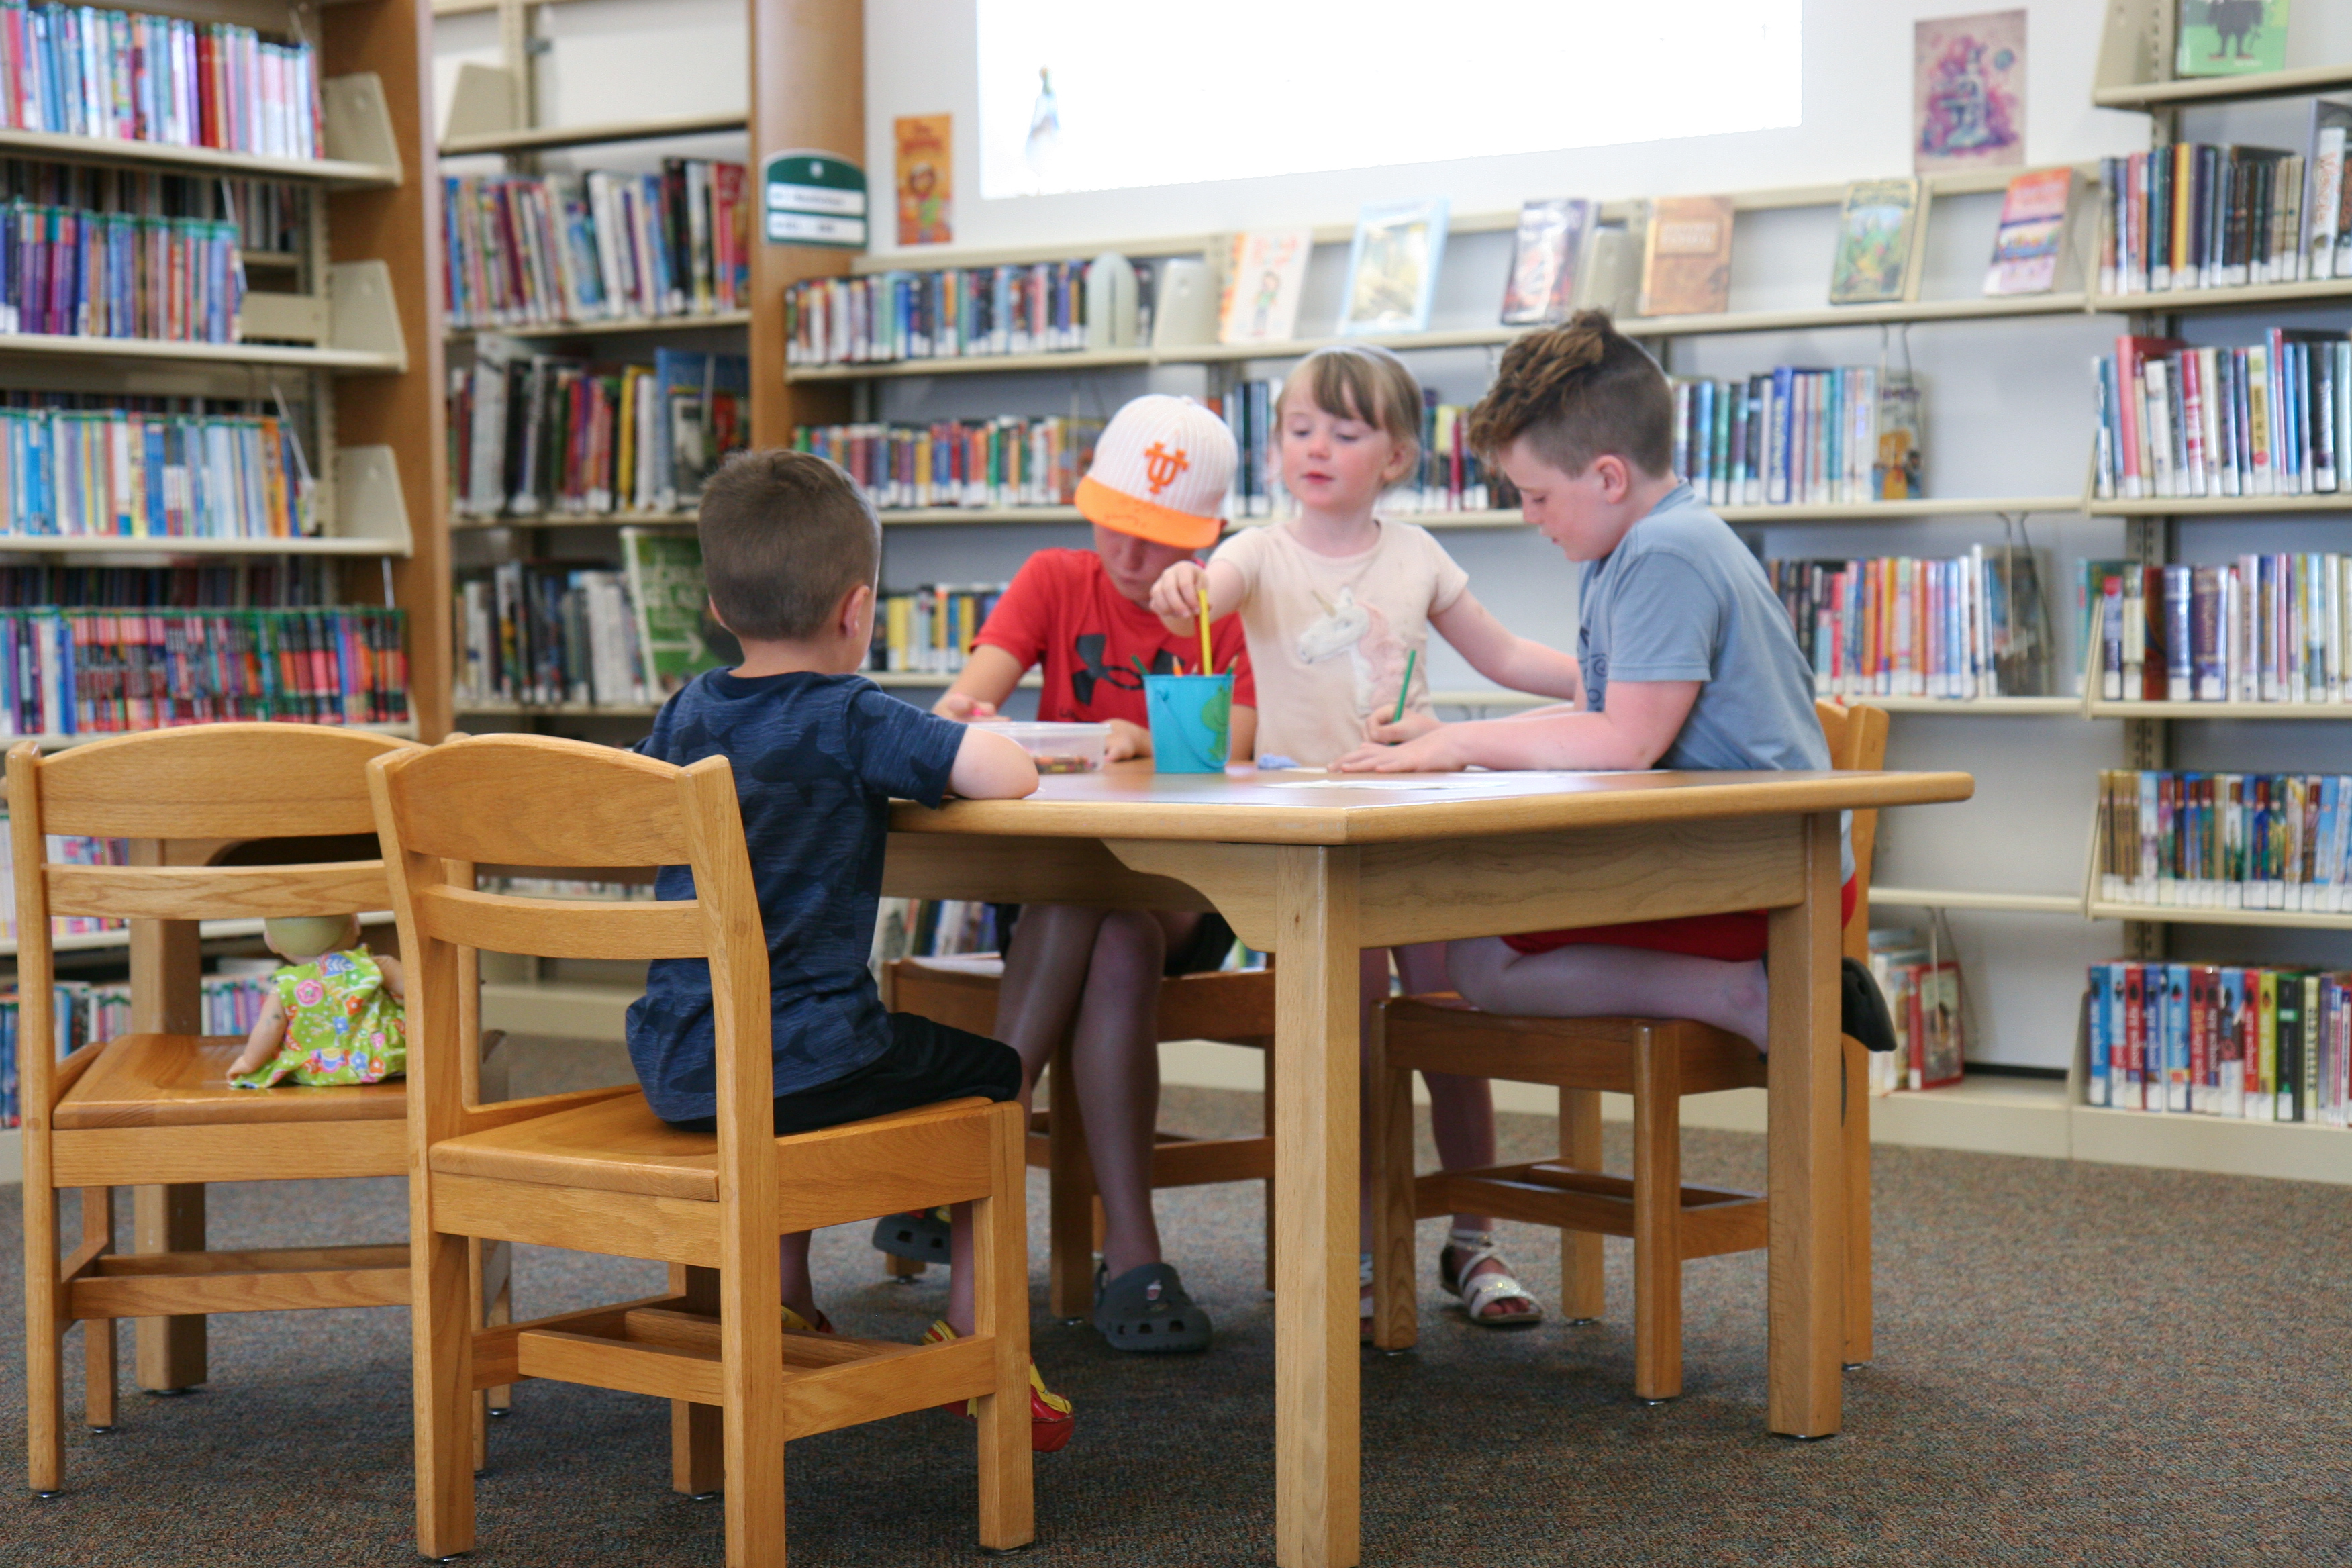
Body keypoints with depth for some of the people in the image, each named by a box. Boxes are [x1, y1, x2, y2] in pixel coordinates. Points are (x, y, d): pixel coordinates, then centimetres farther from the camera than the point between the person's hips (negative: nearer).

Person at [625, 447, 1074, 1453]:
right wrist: (940, 756, 1)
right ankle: (968, 1341, 18)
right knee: (994, 1076, 16)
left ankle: (785, 1315, 41)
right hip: (800, 1067, -7)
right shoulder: (851, 719, -13)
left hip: (673, 1069, 7)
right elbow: (1008, 776, -23)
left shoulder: (687, 712, 7)